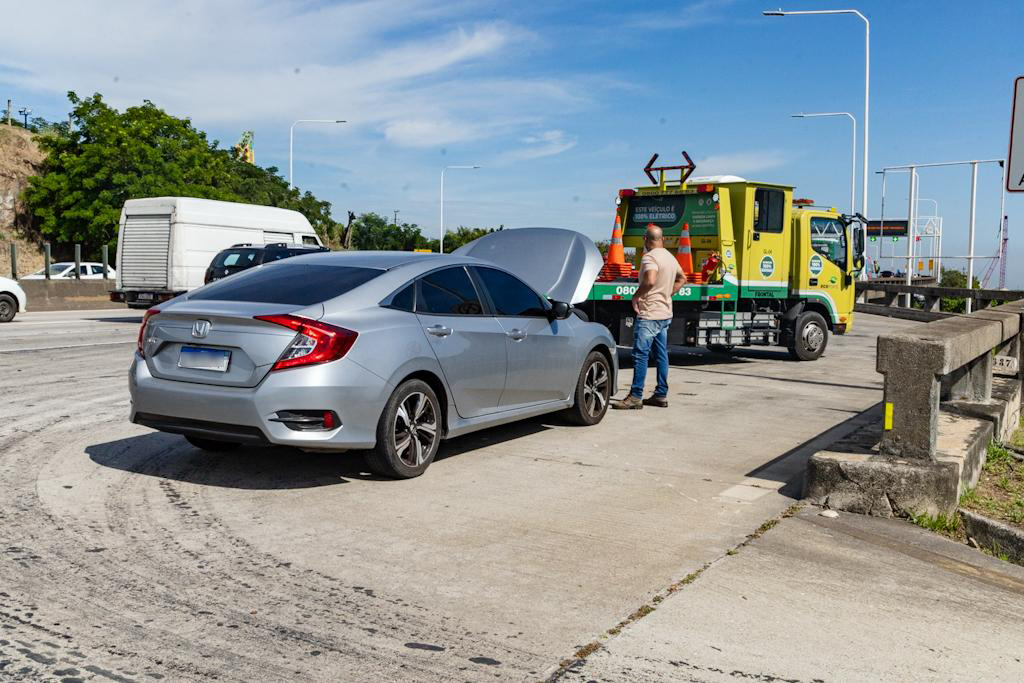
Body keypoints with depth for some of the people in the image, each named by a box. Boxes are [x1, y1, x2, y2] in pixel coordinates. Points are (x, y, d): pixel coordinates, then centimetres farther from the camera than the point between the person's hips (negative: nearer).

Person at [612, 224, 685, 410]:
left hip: (649, 314, -9)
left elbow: (649, 281, -31)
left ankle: (636, 396, -8)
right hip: (665, 313, 9)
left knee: (640, 354, -8)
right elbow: (682, 278, 29)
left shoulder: (650, 257, -15)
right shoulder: (670, 257, 14)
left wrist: (636, 296, -17)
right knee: (661, 354, 12)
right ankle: (661, 395, 17)